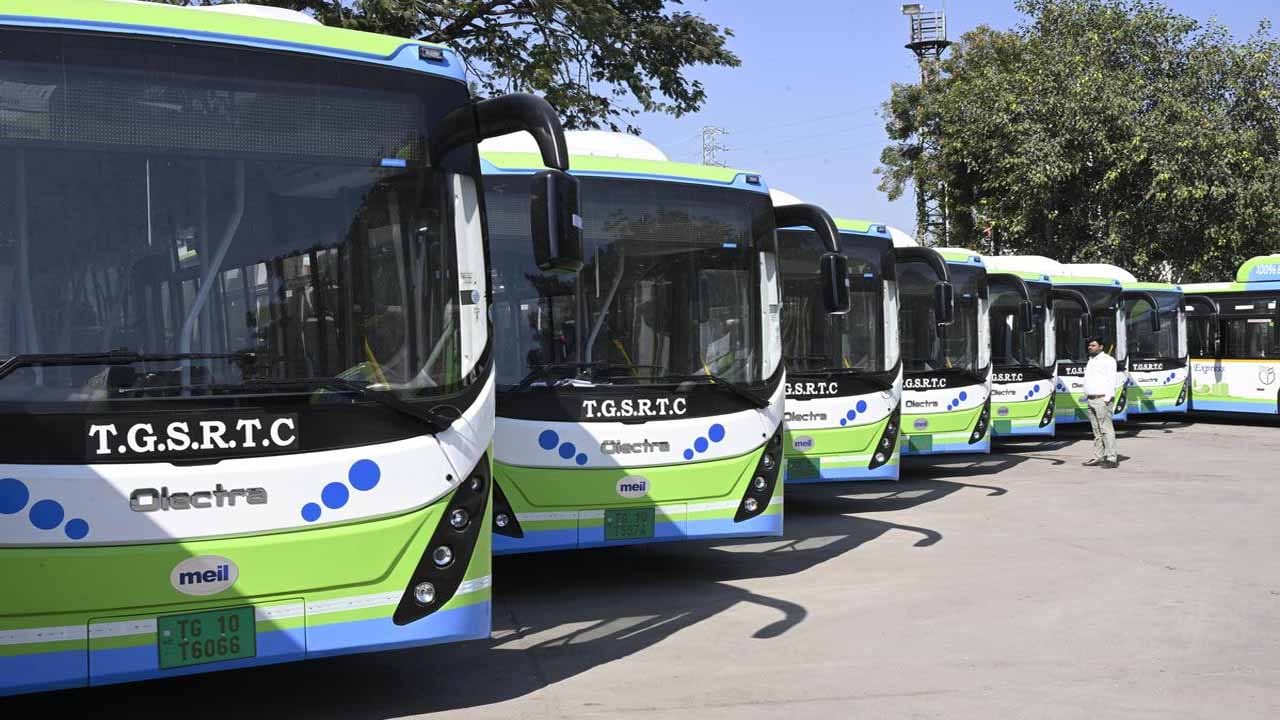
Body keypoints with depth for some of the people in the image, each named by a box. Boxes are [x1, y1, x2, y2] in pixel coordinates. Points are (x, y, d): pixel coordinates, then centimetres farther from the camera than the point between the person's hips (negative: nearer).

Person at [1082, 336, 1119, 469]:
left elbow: (1112, 380, -12)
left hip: (1102, 399, -9)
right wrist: (1087, 396, 15)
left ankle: (1112, 459, -11)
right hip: (1091, 400, 9)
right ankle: (1098, 457, 14)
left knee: (1106, 429, -10)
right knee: (1097, 431, 10)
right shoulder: (1091, 360, 20)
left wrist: (1108, 398, -19)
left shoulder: (1107, 360, -6)